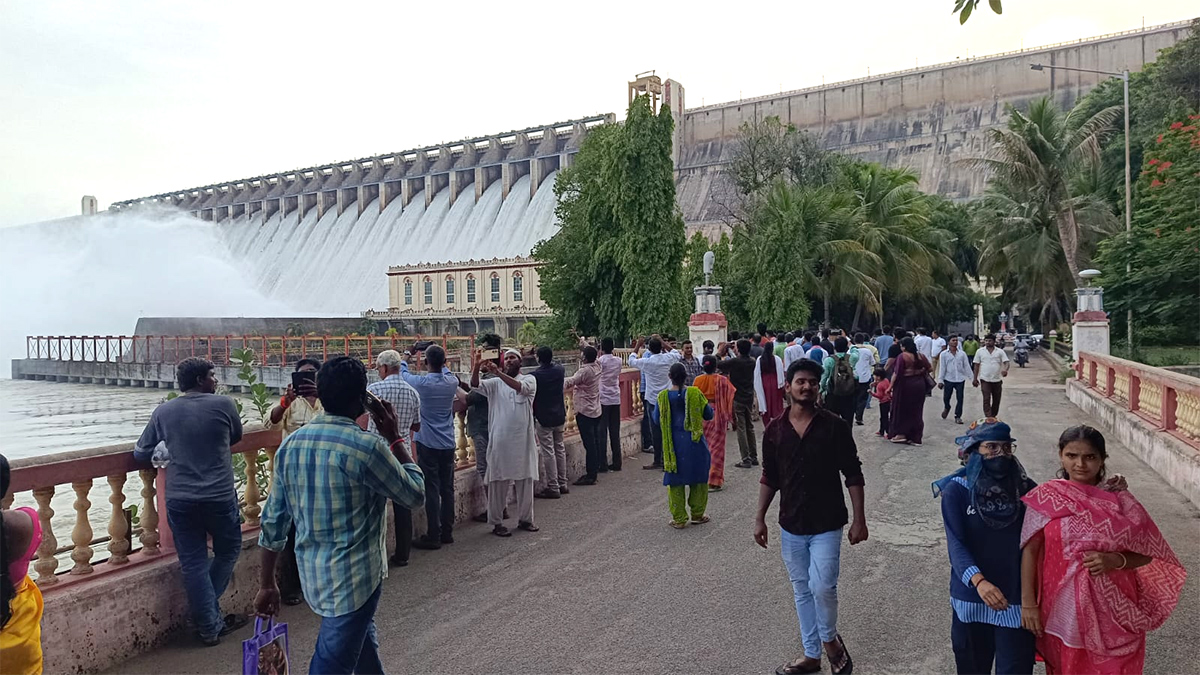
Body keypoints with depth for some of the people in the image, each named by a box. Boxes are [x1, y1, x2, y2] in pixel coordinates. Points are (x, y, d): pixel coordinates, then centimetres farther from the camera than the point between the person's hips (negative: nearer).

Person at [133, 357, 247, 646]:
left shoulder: (163, 412, 3)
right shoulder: (223, 404, -6)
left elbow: (141, 453, 10)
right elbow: (235, 438, 11)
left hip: (179, 501, 3)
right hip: (219, 497, -3)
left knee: (193, 565, 10)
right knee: (227, 552, 20)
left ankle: (209, 626, 16)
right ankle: (208, 615, 24)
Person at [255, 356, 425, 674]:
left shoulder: (291, 444, -1)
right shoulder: (367, 446, -21)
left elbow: (273, 520, 4)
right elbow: (414, 494, -8)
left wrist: (267, 583, 13)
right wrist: (394, 437, -2)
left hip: (312, 576, 7)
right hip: (353, 578, -7)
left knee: (362, 640, 28)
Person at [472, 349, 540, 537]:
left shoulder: (529, 379, 2)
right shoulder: (496, 383, 7)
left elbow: (520, 387, -21)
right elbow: (475, 385, -10)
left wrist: (498, 372, -32)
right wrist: (476, 367, -30)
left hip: (523, 439, 0)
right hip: (500, 440, 0)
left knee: (525, 480, 9)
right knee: (498, 481, 3)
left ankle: (525, 518, 23)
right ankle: (496, 522, 12)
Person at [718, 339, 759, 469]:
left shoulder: (734, 362, -15)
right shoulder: (752, 362, 4)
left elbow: (717, 365, -7)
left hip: (737, 399, -6)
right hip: (749, 398, 6)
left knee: (741, 429, -4)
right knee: (749, 427, 15)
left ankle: (746, 459, -5)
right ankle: (754, 457, 19)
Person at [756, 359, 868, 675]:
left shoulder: (834, 426, -10)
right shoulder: (775, 430, -1)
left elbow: (853, 475, -5)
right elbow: (769, 478, 8)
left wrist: (859, 519, -8)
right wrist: (760, 518, 6)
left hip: (827, 524, -3)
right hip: (791, 525, 3)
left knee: (822, 587, -11)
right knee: (802, 590, 13)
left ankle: (831, 639, 20)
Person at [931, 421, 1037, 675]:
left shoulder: (1025, 489, 3)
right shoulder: (956, 491, -8)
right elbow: (956, 544, -16)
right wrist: (979, 581, -33)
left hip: (1017, 600, 1)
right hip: (971, 599, -1)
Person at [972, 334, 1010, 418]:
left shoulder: (1000, 351, 3)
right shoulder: (980, 352, 4)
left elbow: (1006, 362, -7)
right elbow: (976, 365, 8)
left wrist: (1005, 370, -30)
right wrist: (975, 379, 7)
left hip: (997, 380, 1)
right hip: (985, 380, -1)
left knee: (996, 400, 11)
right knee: (986, 400, -10)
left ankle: (993, 417, 28)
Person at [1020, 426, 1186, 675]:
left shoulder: (1120, 501, -3)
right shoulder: (1045, 498, -6)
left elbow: (1148, 553, 2)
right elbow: (1030, 551, -4)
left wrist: (1114, 561, -17)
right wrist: (1028, 603, -6)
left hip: (1114, 612, 0)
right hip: (1064, 610, 0)